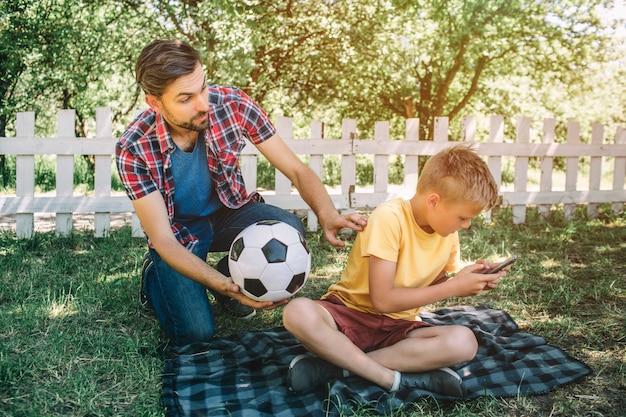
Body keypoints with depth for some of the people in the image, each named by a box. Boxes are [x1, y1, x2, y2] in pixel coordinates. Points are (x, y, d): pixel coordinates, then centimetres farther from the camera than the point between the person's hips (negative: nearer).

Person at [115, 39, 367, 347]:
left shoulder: (233, 105, -23)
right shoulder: (133, 149, -27)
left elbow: (296, 170, -19)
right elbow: (162, 238, -26)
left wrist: (327, 215, -40)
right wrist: (228, 286, -40)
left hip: (228, 211, 3)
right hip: (178, 232, -2)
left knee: (289, 231, -28)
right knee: (195, 331, -18)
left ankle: (224, 275, 4)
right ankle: (155, 277, 16)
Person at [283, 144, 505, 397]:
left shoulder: (448, 233, 1)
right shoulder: (390, 218, -20)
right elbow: (382, 300, -22)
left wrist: (470, 280, -5)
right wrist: (454, 286, -18)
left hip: (397, 325, 6)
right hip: (349, 314, -5)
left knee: (464, 342, -26)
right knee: (298, 312, -36)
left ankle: (336, 365, -21)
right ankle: (394, 378, -28)